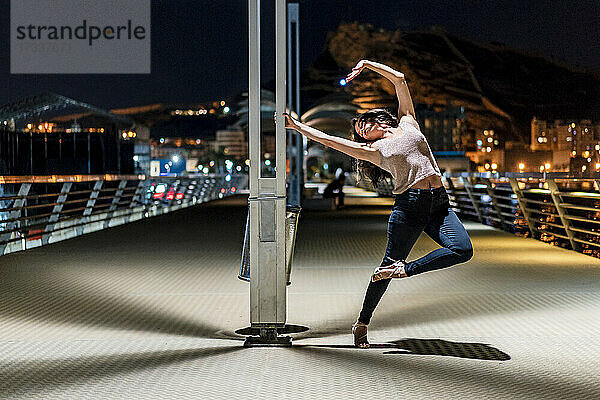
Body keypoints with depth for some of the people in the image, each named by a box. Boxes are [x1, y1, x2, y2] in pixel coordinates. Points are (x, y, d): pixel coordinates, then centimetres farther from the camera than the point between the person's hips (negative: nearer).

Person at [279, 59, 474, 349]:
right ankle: (362, 323, 11)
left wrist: (368, 64, 25)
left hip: (439, 205, 2)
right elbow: (328, 140, 14)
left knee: (463, 250, -19)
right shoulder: (372, 150, 14)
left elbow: (399, 79, 22)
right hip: (409, 205, -2)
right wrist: (296, 126, 16)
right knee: (390, 262, -2)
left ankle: (405, 270, -7)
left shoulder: (408, 123, 21)